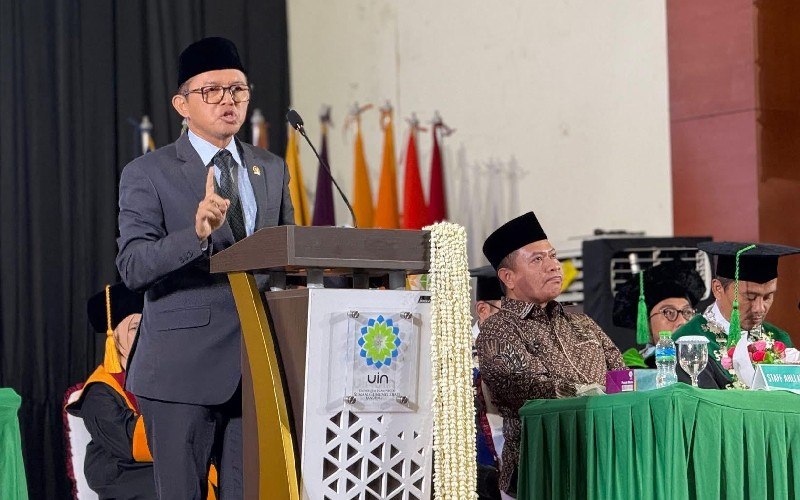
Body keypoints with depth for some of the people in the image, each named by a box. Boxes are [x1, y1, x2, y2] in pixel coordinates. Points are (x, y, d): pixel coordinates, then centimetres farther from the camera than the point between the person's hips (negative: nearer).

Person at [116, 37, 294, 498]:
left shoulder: (273, 170, 15)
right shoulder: (148, 174, 0)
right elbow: (133, 267, -12)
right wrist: (196, 233, -29)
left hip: (259, 367, 4)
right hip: (184, 369, -4)